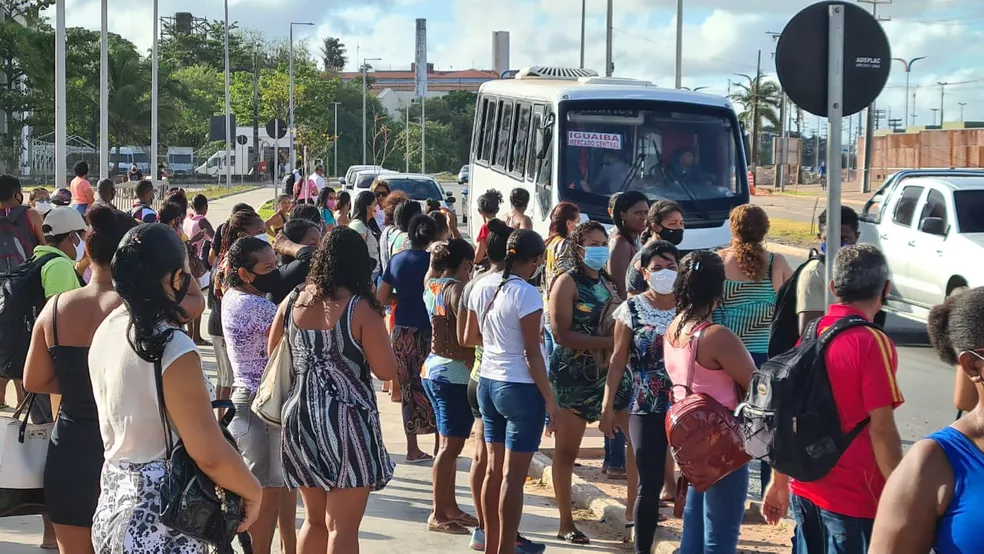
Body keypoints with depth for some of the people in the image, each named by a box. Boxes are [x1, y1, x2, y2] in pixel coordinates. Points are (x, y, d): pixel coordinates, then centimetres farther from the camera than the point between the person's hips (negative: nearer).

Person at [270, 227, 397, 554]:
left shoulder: (292, 302, 3)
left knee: (315, 518, 19)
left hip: (300, 418, 6)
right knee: (342, 526, -1)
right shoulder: (360, 308, -11)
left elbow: (272, 354, 16)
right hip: (346, 421, -6)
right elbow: (387, 371, -11)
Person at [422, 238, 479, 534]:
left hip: (433, 368, 10)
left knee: (449, 443, 17)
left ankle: (449, 507, 23)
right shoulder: (455, 288, -16)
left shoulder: (431, 286, 8)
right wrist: (474, 362, -16)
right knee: (451, 445, -4)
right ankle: (438, 515, -1)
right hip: (455, 373, -10)